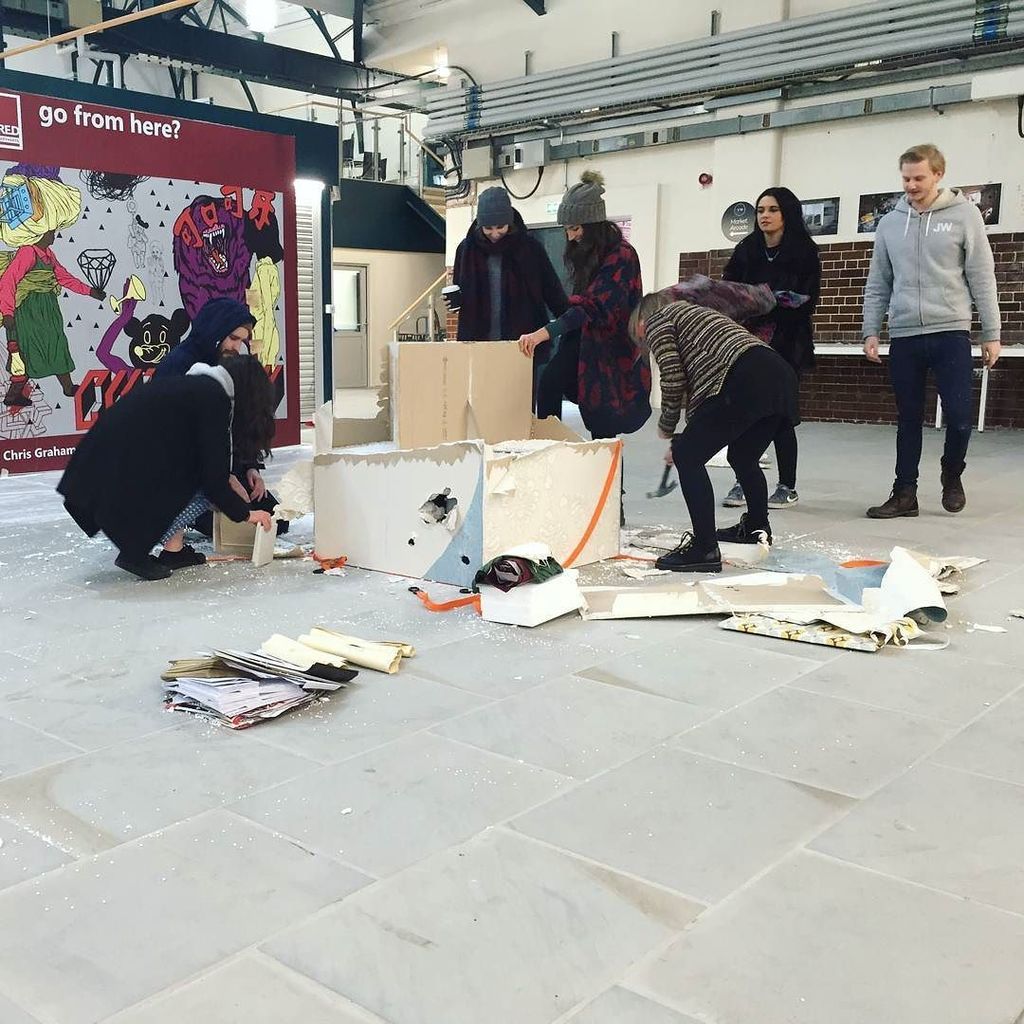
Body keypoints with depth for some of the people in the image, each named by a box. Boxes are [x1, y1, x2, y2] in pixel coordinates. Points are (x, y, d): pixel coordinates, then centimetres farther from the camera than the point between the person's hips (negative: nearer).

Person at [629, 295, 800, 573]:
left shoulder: (657, 320, 13)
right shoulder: (692, 313, 38)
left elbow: (673, 379, 1)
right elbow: (694, 379, 34)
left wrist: (666, 426, 16)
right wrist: (687, 438, 36)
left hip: (745, 382, -9)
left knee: (688, 456, -2)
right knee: (743, 457, 28)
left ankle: (705, 549, -6)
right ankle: (757, 527, 48)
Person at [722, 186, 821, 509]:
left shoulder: (804, 251, 1)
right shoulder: (745, 250, 11)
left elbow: (808, 300, -4)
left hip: (786, 345, -3)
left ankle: (788, 487, 11)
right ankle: (743, 482, 11)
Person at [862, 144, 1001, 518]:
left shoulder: (963, 215, 1)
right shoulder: (890, 223, 9)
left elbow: (982, 278, 0)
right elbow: (878, 283, 13)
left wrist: (991, 334, -2)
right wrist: (871, 331, 5)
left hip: (950, 333, -2)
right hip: (904, 336, 2)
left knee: (958, 416, -6)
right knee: (908, 419, 7)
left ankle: (952, 475, 21)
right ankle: (905, 492, 14)